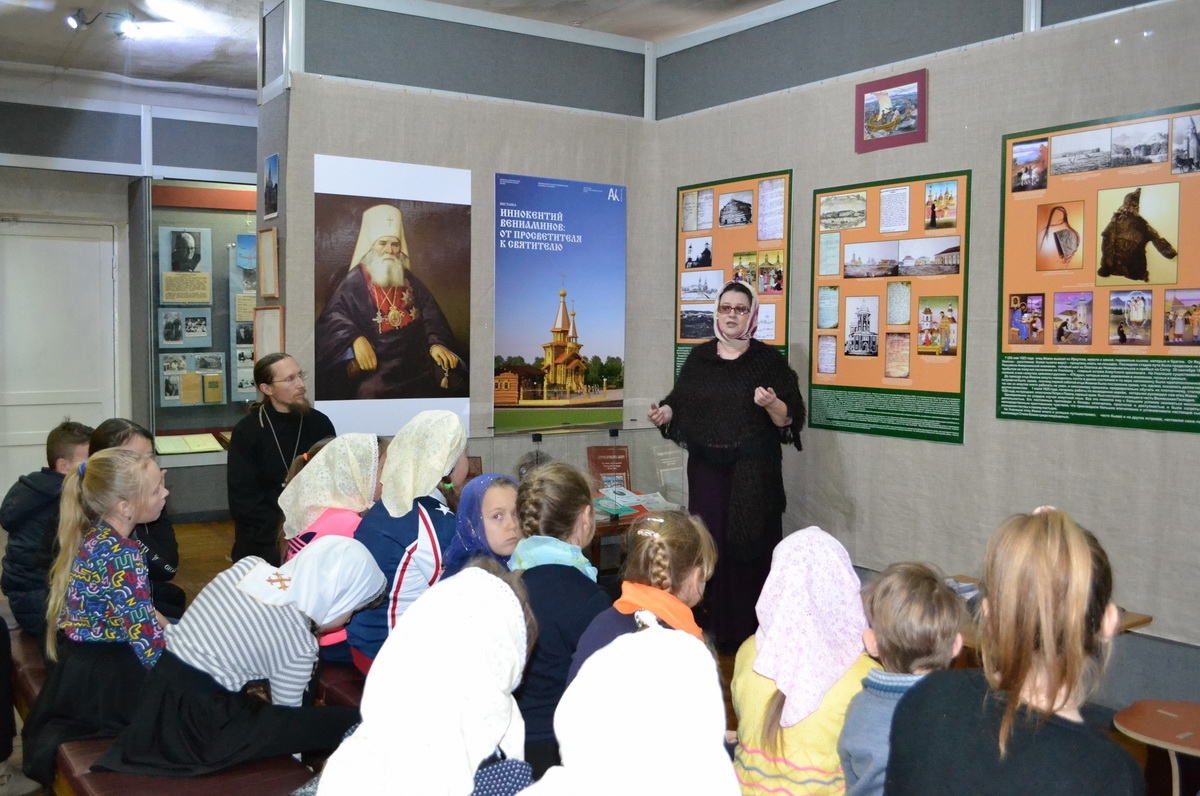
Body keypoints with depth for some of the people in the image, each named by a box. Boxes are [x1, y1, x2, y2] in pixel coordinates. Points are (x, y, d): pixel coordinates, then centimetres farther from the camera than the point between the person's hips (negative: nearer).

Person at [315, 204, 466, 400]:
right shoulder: (354, 282, 4)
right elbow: (334, 316, -8)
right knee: (369, 390, -32)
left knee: (449, 378, -17)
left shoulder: (409, 280, 16)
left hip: (414, 355, 4)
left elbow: (431, 315, 9)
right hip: (376, 360, -4)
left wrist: (437, 343, -10)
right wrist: (356, 339, -28)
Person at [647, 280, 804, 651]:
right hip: (707, 468, 3)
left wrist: (771, 404, -26)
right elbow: (681, 404, 13)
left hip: (754, 473, -3)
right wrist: (664, 414, -8)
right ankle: (711, 628, 14)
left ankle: (751, 631, 9)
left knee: (751, 546, -2)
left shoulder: (769, 360, -2)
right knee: (708, 544, 3)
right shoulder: (699, 357, 8)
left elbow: (789, 418, -6)